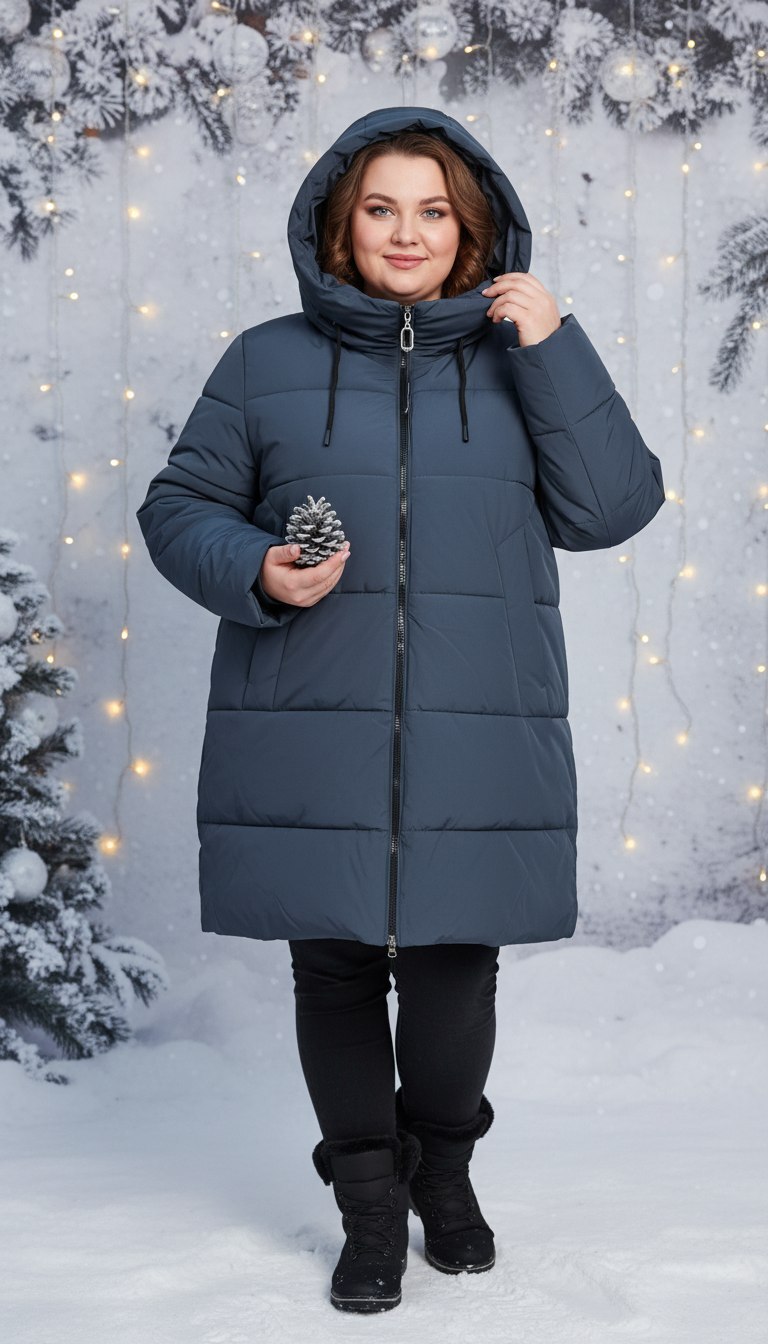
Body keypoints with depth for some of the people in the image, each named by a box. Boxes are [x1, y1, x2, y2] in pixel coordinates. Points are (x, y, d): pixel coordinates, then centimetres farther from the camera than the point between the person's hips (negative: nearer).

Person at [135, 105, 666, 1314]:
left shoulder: (517, 361, 9)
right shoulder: (267, 362, 7)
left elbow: (611, 508, 0)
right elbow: (180, 505, 9)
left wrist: (555, 350, -8)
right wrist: (254, 571, -12)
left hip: (476, 743, 1)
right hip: (312, 743, 0)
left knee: (455, 967, 6)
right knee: (337, 970, 6)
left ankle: (444, 1167, 33)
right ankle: (371, 1203, 25)